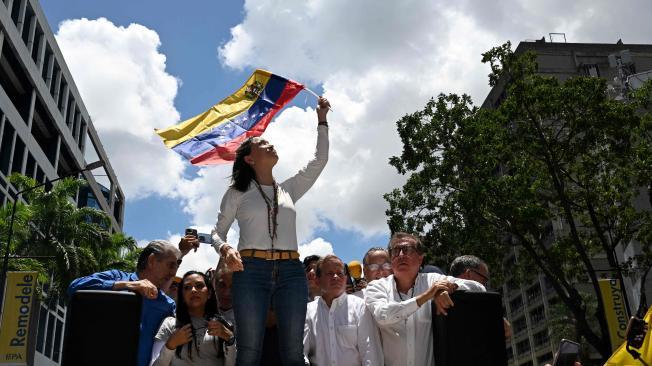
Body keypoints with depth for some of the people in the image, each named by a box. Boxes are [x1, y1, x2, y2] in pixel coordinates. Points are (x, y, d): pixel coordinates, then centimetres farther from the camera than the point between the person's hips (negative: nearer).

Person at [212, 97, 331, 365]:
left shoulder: (289, 189, 20)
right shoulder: (237, 192, 12)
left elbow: (319, 160, 20)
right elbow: (217, 232, 11)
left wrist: (321, 120, 20)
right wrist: (224, 249, -12)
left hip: (291, 271, 3)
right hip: (251, 270, -3)